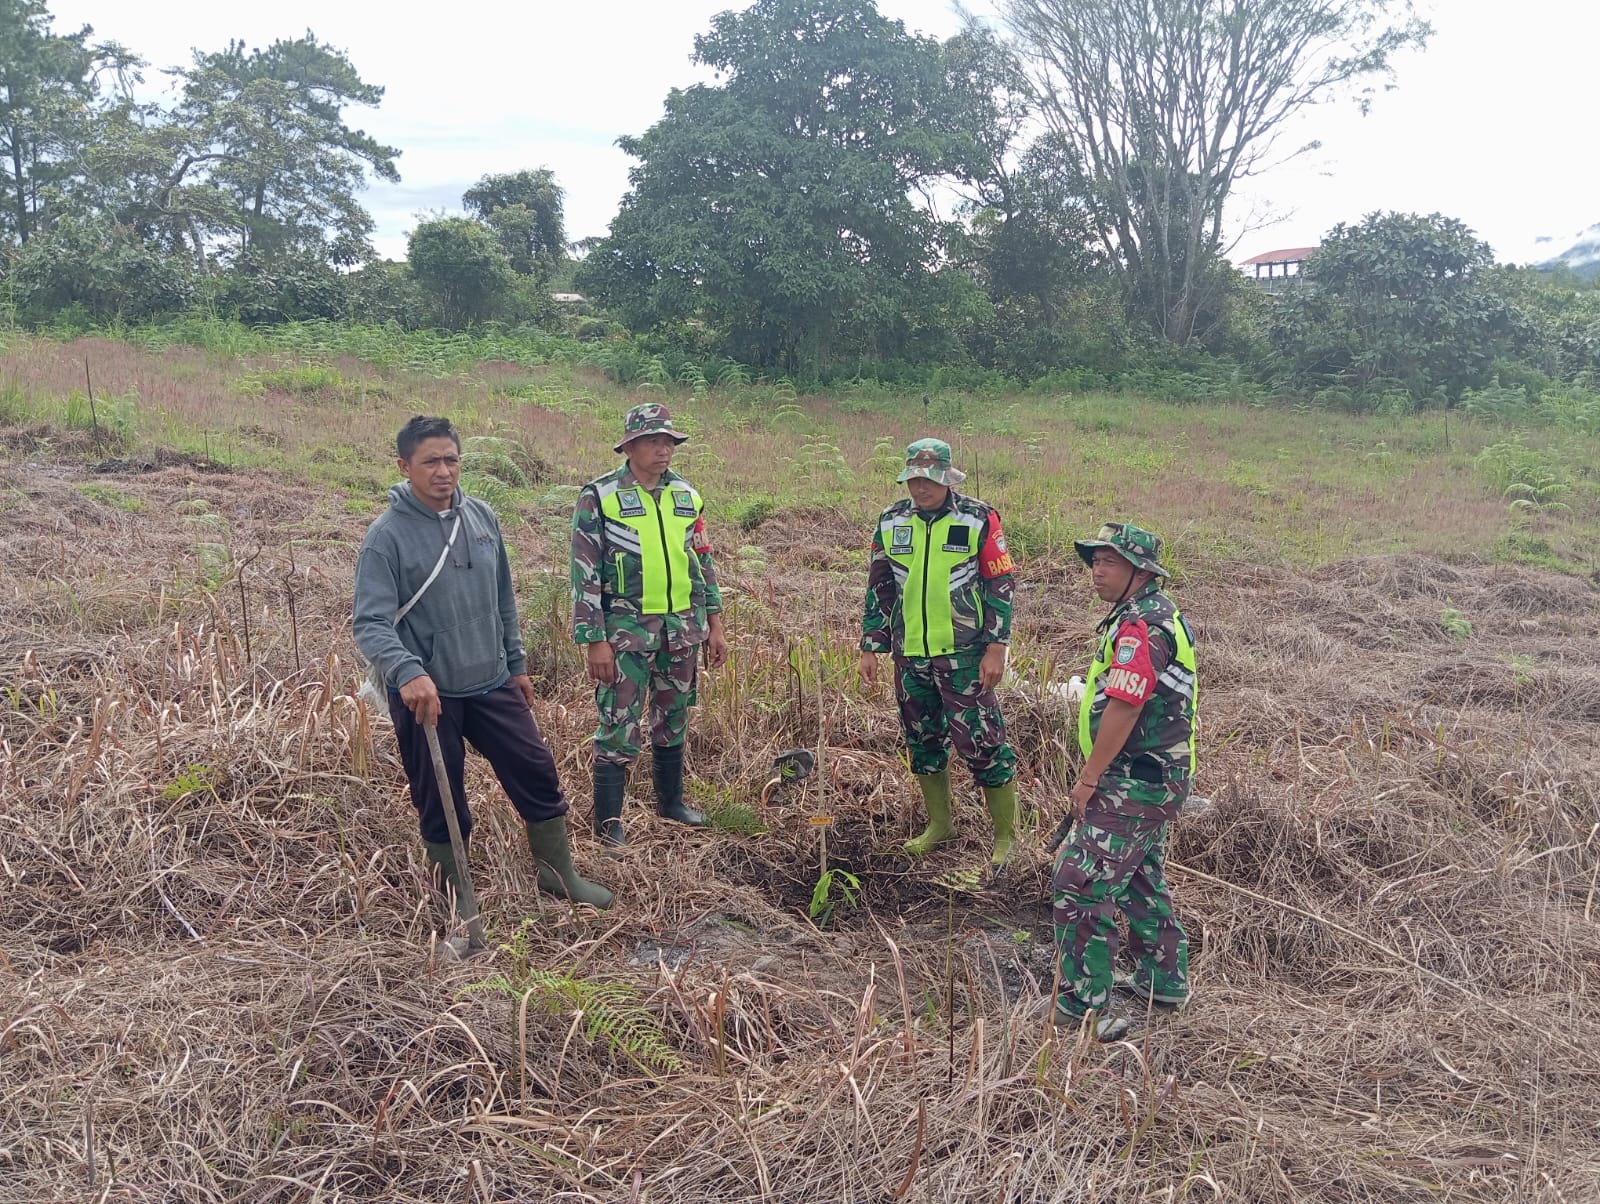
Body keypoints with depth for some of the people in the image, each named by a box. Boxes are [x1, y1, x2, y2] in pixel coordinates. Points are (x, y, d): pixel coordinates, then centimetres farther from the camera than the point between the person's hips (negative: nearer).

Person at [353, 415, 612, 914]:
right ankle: (457, 897, 29)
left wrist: (517, 663, 17)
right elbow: (370, 622, -21)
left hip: (492, 684, 5)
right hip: (426, 694, -5)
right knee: (441, 801, 9)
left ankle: (558, 872, 30)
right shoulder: (387, 535, -14)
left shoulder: (481, 517, 3)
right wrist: (407, 672, -38)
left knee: (537, 772, 10)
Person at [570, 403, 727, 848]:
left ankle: (670, 800, 34)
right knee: (619, 727, -2)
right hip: (627, 631, -5)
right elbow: (585, 574, -10)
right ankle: (608, 820, 10)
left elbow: (703, 561, 13)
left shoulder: (686, 495, 6)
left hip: (682, 630, 5)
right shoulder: (599, 497, -9)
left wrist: (714, 625, 11)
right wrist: (594, 641, -13)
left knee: (673, 721, 17)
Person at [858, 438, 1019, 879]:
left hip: (963, 655, -5)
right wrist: (871, 648, 8)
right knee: (922, 739, 14)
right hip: (909, 655, 5)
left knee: (980, 741, -4)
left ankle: (1006, 833, 11)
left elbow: (999, 586, -5)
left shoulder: (979, 520, -7)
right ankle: (939, 824, 31)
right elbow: (878, 588, 10)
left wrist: (996, 648, -10)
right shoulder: (891, 522, 4)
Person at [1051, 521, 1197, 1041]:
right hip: (1159, 778, 11)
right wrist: (1096, 773, 20)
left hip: (1134, 783, -11)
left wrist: (1088, 778, -18)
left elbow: (1123, 708, -25)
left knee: (1081, 884, -9)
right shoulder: (1159, 615, 14)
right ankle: (1164, 981, 37)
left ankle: (1084, 1009, -4)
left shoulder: (1141, 626, -20)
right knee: (1141, 879, 24)